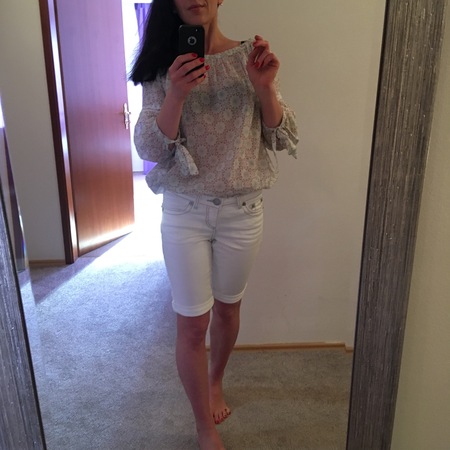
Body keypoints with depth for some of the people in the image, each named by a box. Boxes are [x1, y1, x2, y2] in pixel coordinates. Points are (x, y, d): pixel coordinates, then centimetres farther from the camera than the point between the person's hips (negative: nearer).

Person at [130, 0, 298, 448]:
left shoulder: (249, 58, -1)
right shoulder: (164, 68, -2)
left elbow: (283, 139, -3)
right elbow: (149, 149, -9)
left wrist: (264, 88, -20)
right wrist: (176, 95, -25)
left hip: (242, 210, 1)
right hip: (184, 211, -1)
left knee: (227, 307, 18)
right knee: (192, 324, 5)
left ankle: (215, 381, 48)